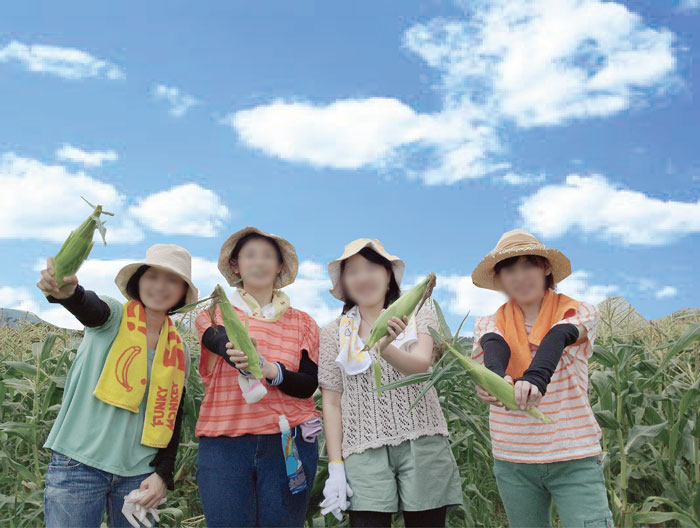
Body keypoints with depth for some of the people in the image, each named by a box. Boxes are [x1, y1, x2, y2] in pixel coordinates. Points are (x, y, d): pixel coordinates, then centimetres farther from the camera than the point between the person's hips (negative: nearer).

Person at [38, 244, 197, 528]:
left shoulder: (179, 351, 6)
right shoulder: (114, 317, -4)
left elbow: (171, 419, 8)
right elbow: (90, 307, -28)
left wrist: (163, 475, -3)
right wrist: (66, 290, -50)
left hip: (139, 472, 4)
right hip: (79, 462, -3)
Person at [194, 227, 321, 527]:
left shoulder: (302, 323, 9)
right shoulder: (214, 314, 8)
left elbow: (309, 385, -1)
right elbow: (223, 344, -16)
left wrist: (273, 372, -23)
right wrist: (241, 355, -40)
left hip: (289, 443, 1)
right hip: (223, 444, 0)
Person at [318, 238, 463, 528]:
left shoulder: (419, 313, 4)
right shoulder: (334, 333, 7)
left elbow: (421, 364, -14)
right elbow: (332, 403, 5)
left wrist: (384, 348, -34)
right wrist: (335, 467, -2)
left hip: (421, 443, 0)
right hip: (364, 450, 0)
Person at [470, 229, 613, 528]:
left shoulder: (579, 313, -2)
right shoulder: (489, 325, 2)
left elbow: (555, 339, -23)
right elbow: (496, 348, -20)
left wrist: (536, 377, -44)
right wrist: (497, 378, -44)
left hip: (574, 459, -2)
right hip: (513, 460, 2)